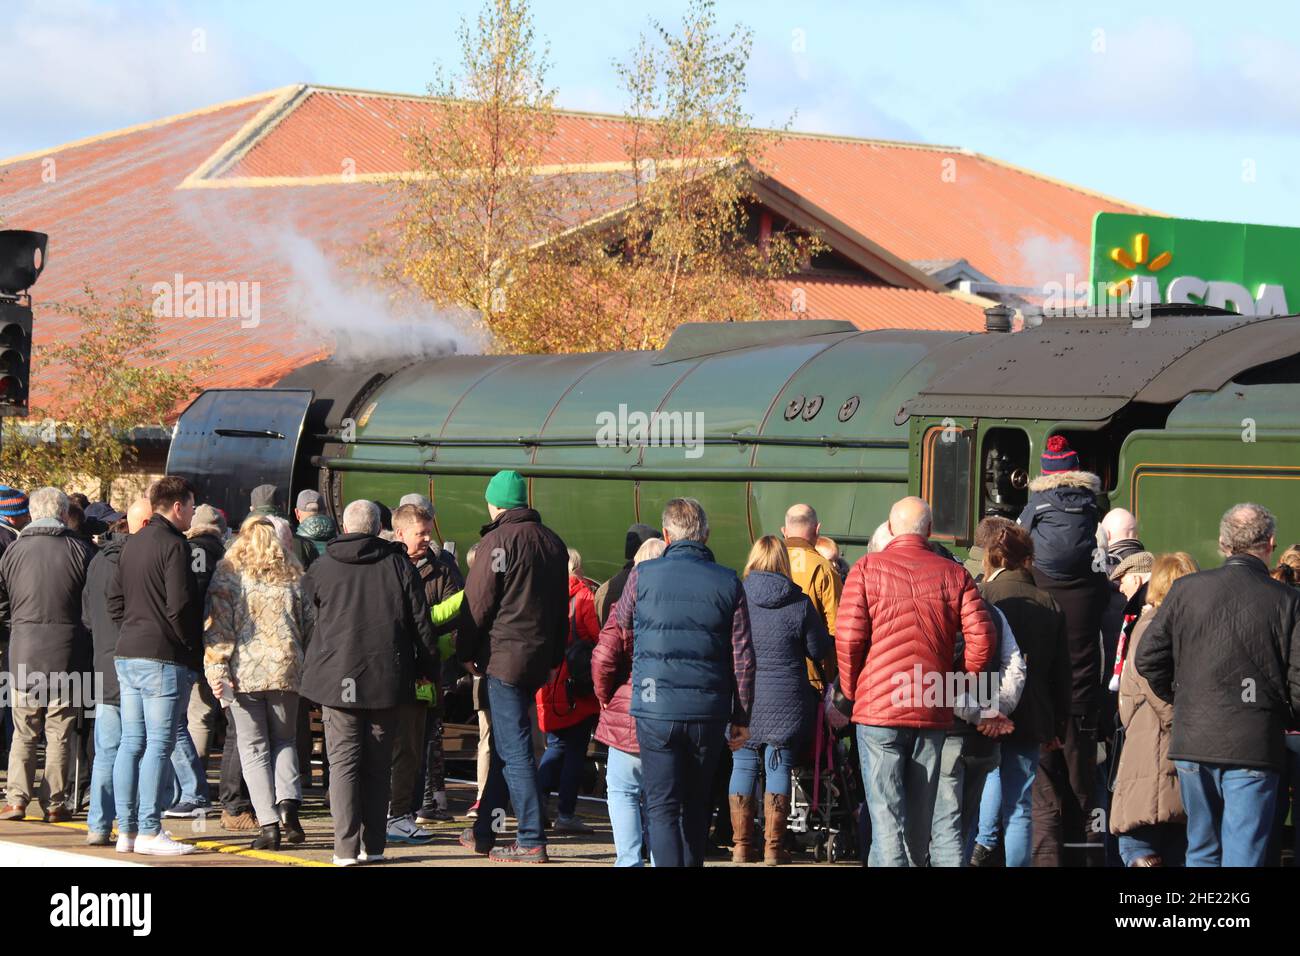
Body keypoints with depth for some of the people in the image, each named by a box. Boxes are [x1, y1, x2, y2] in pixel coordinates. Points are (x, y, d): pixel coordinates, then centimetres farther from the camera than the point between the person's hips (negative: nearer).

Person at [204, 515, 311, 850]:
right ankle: (288, 803, -8)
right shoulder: (293, 575, 9)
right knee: (284, 740, 17)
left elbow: (218, 625, -6)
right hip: (286, 668, 2)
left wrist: (216, 671, -7)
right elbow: (309, 625, 10)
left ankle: (268, 823, -4)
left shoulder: (227, 573, 1)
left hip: (244, 671, -2)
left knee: (253, 747, 4)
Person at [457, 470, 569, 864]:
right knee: (505, 743, 16)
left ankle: (531, 841, -9)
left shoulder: (498, 540, -11)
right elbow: (561, 607, 16)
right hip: (539, 658, 8)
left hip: (503, 655, -8)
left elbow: (478, 601, -11)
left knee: (513, 748, -6)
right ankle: (484, 831, 23)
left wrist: (464, 650, -1)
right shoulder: (552, 542, 13)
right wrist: (554, 658, 20)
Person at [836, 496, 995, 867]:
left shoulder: (868, 568, -3)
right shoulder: (953, 574, 4)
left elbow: (847, 638, -9)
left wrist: (852, 691, 5)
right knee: (920, 814, 15)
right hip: (933, 712, 3)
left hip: (879, 708, -3)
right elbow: (982, 639, -2)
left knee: (886, 812, -4)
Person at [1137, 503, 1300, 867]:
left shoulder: (1186, 589, 1)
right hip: (1255, 747, -3)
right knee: (1243, 854, -2)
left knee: (1202, 850, 17)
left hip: (1192, 741, 3)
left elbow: (1148, 659, 3)